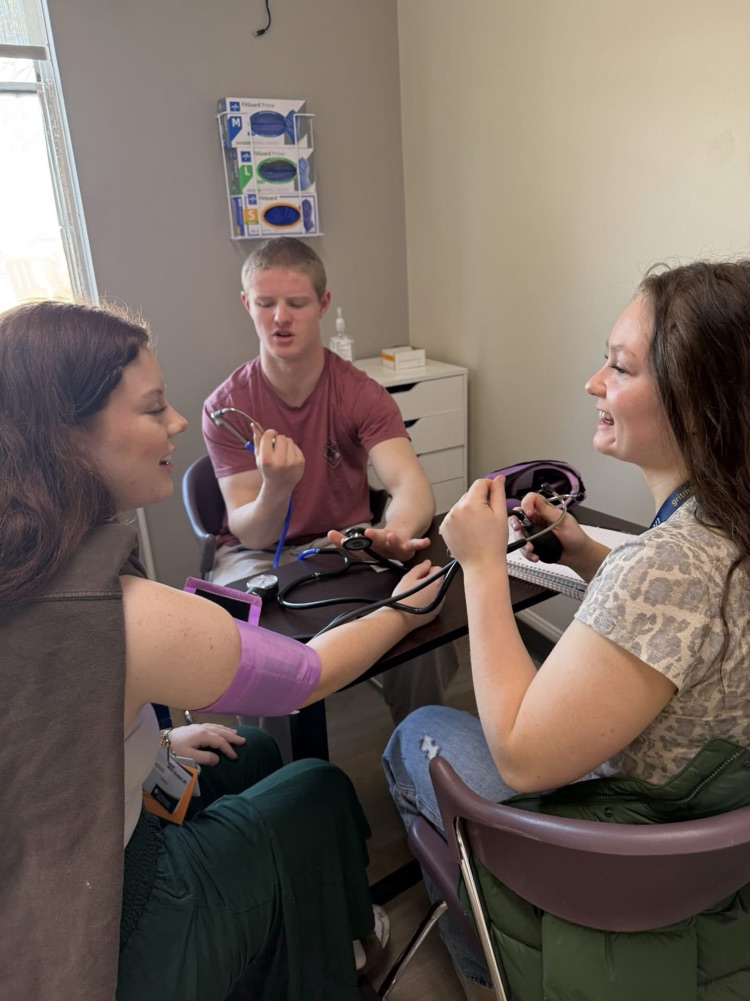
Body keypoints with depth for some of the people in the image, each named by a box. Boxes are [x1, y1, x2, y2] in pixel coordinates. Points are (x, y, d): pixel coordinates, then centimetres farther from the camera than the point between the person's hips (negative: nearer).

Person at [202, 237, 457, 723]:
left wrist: (396, 532, -50)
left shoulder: (361, 394, -9)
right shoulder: (226, 407, -11)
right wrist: (276, 489, -41)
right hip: (257, 555, 0)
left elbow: (411, 483, -26)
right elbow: (249, 534, -17)